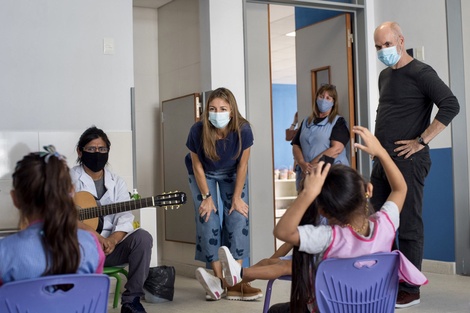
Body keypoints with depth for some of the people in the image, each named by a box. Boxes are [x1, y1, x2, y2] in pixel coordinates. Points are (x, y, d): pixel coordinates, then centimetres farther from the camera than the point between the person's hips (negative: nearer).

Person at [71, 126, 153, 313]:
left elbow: (125, 217, -1)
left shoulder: (117, 182, 11)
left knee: (142, 238, -24)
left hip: (111, 245, 4)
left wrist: (113, 239, -23)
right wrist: (91, 233, -27)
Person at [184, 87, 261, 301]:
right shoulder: (198, 131, -32)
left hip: (231, 174, 1)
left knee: (238, 218, -11)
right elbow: (197, 166, -18)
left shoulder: (243, 130, -32)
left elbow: (242, 165, -18)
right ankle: (220, 279, -4)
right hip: (204, 175, -1)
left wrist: (237, 197, -14)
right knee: (208, 220, -11)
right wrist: (207, 197, -15)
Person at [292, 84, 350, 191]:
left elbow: (337, 148, -11)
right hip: (305, 174, 4)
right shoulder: (306, 121, 18)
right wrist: (302, 164, -10)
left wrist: (313, 165, -14)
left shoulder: (338, 121, 3)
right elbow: (296, 146, 10)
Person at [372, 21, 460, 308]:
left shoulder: (420, 73, -9)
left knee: (409, 226, -3)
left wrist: (421, 141, -19)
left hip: (408, 161, -8)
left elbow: (451, 106, -19)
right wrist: (379, 148, 15)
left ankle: (410, 290, 6)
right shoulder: (385, 76, 16)